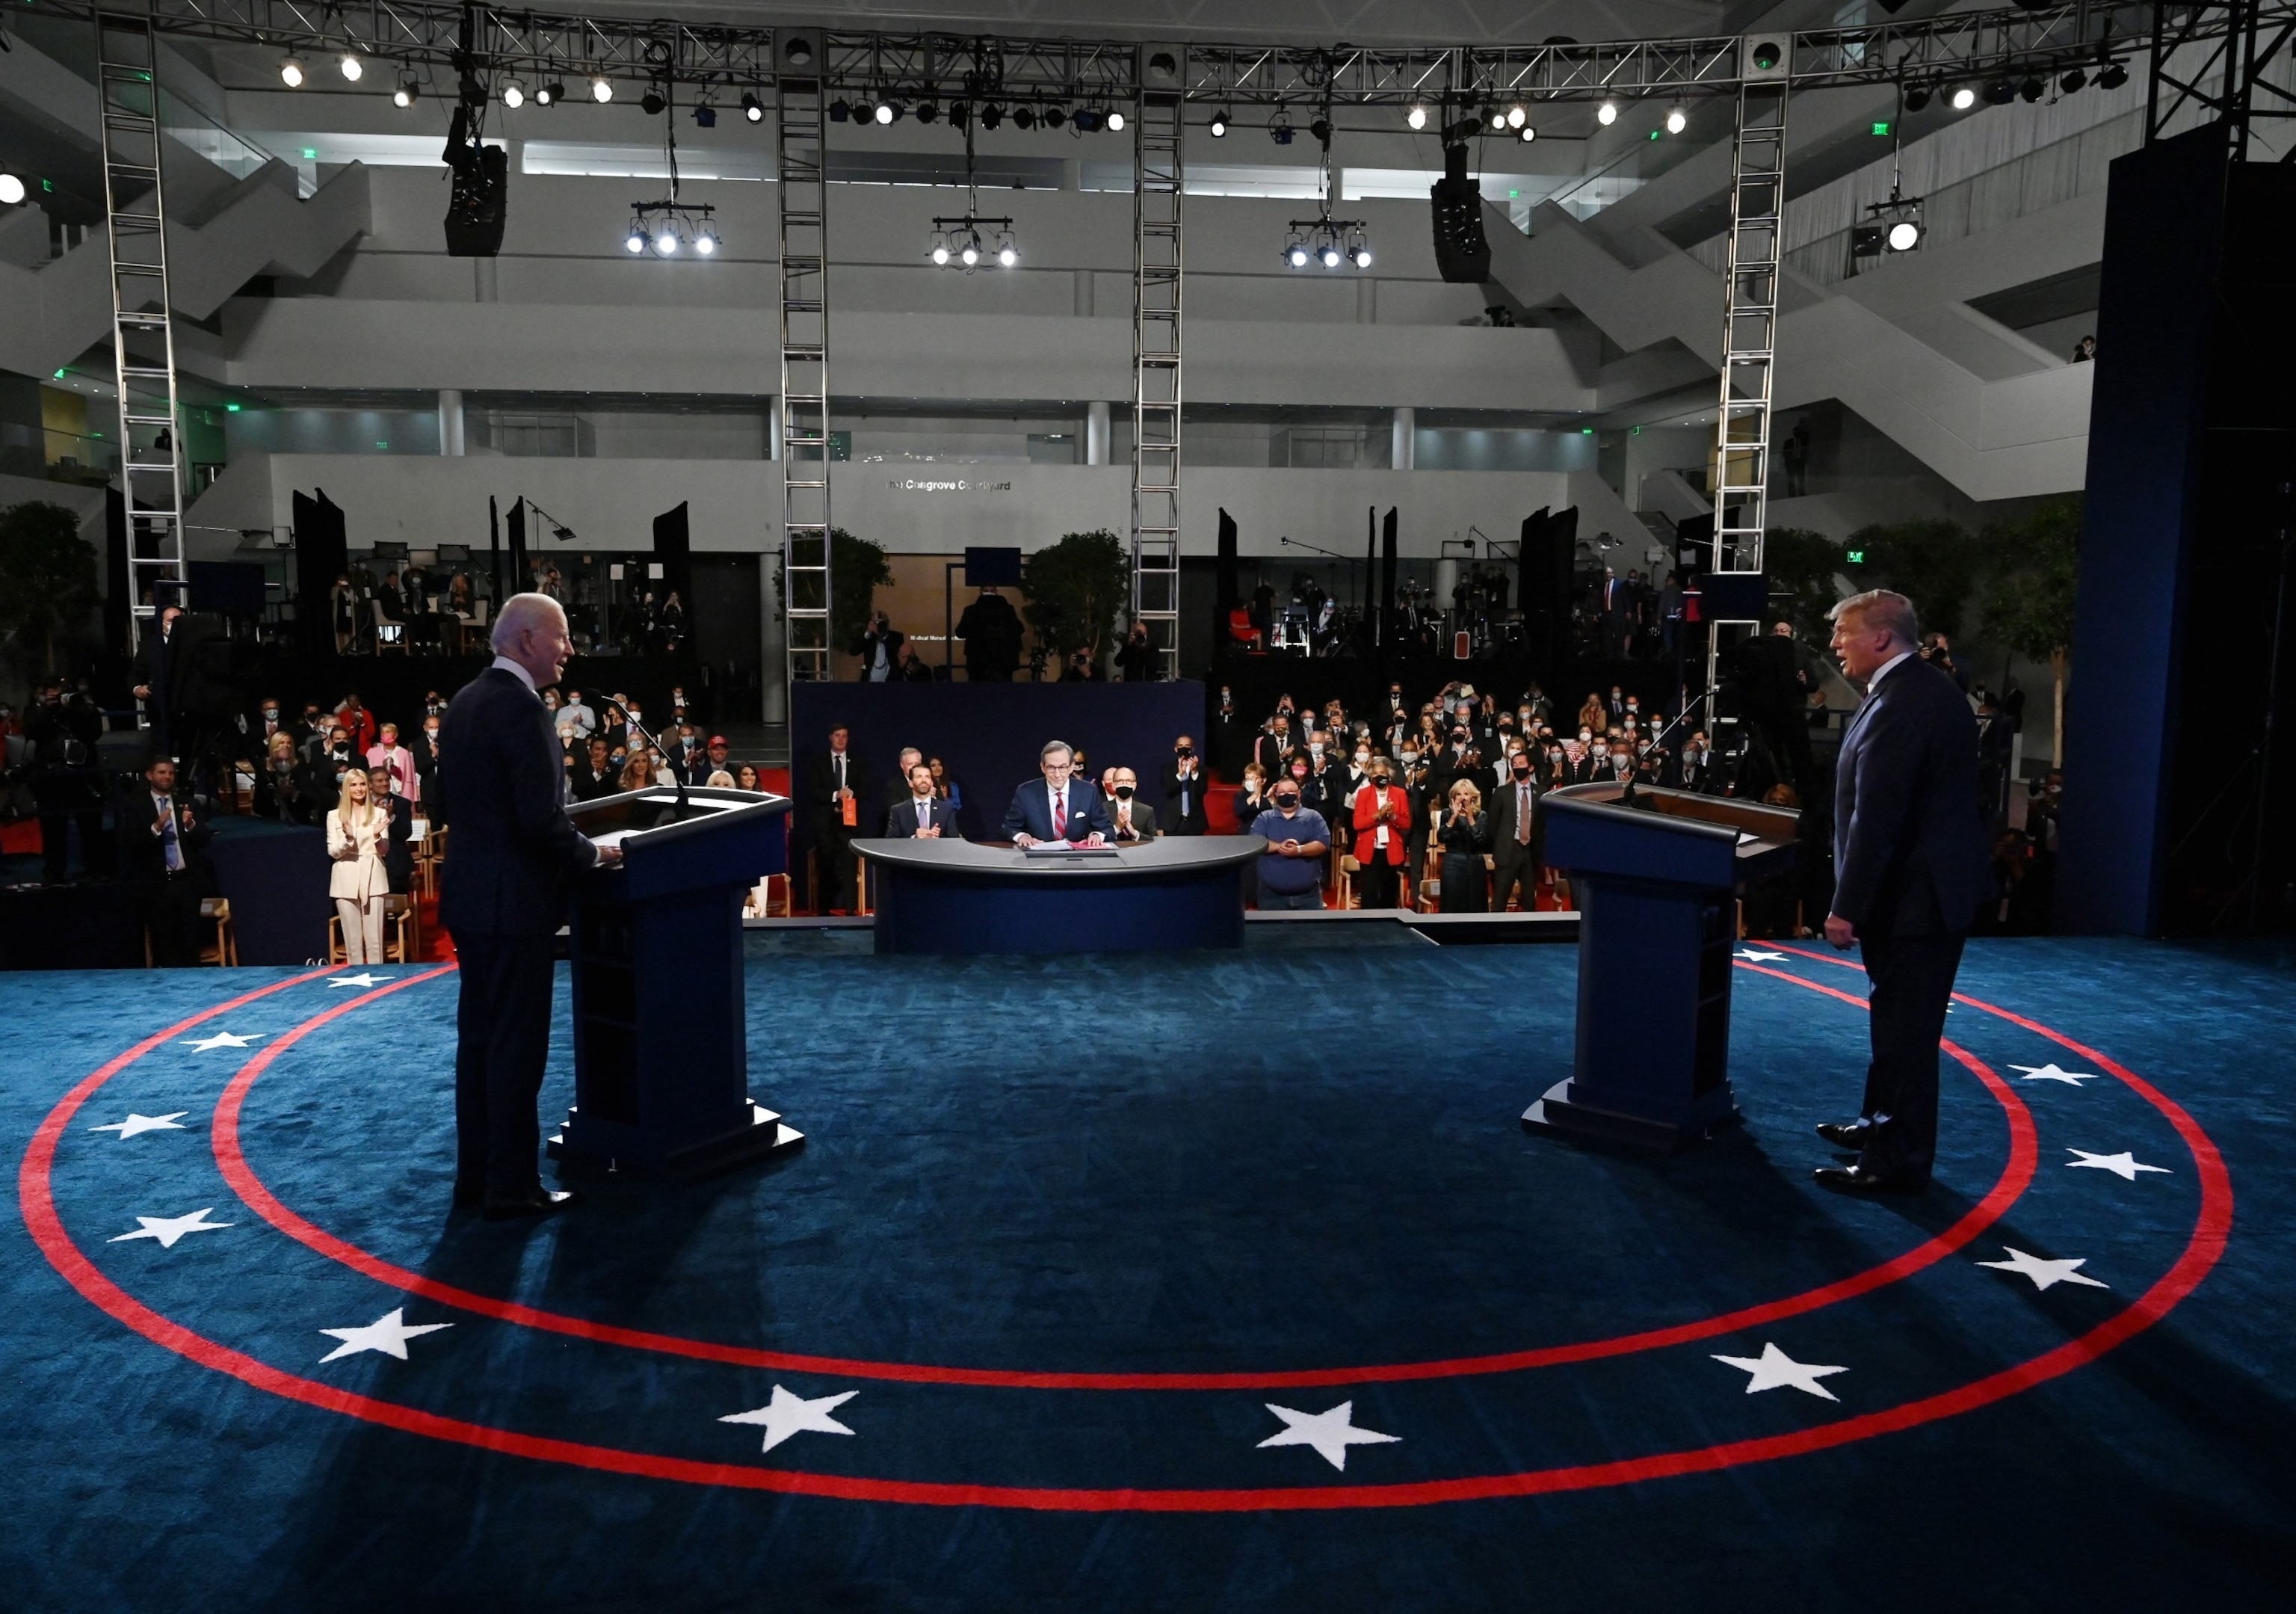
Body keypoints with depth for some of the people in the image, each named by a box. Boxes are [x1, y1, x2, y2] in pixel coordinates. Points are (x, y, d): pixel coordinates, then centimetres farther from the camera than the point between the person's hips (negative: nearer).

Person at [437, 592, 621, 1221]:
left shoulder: (466, 700, 12)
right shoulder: (520, 706, -18)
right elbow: (541, 817, -23)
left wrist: (571, 844, 19)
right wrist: (592, 852, -6)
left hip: (472, 892, 10)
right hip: (513, 899, -10)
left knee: (479, 1037, 15)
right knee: (518, 1044, -1)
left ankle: (475, 1173, 24)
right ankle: (511, 1186, 7)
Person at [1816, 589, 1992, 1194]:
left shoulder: (1900, 704, -22)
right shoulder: (1928, 688, 11)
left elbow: (1876, 818, -26)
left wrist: (1847, 906, -22)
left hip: (1915, 893, -11)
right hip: (1931, 881, 11)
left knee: (1904, 1025, -1)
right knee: (1897, 1015, 22)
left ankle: (1898, 1160, 9)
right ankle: (1883, 1122, 37)